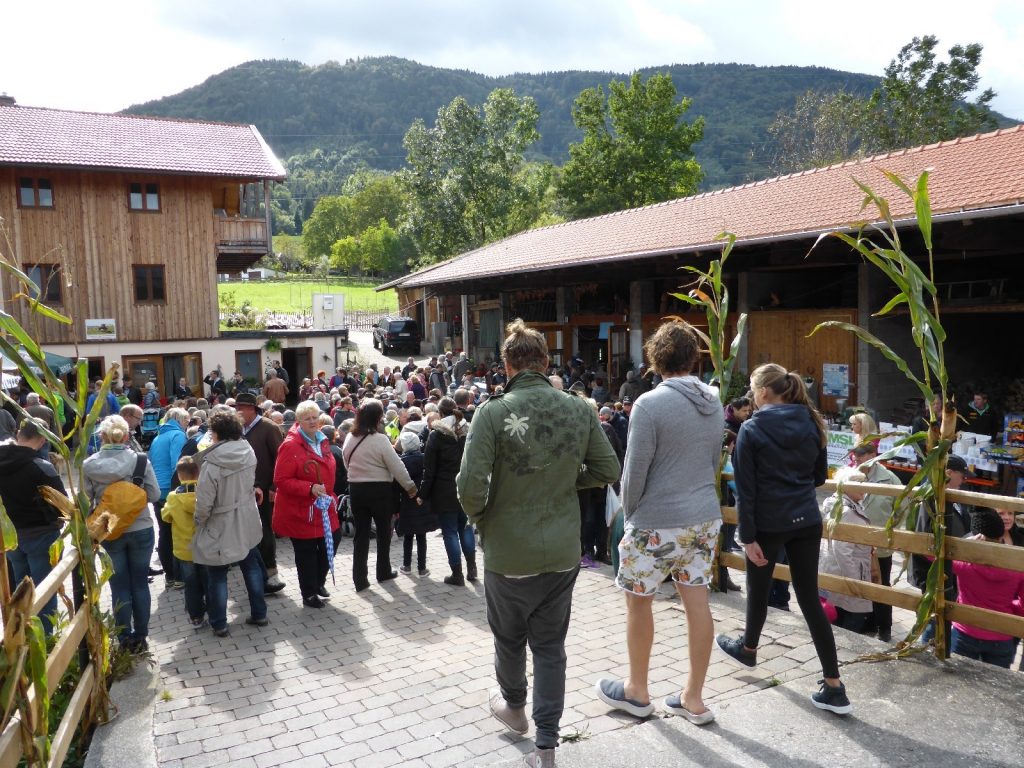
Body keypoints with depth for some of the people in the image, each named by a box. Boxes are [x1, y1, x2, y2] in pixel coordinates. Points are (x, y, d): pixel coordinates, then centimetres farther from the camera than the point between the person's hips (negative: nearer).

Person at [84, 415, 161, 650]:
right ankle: (141, 637, 20)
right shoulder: (140, 461, -12)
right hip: (141, 530, 0)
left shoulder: (89, 465, -9)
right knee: (140, 583, 12)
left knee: (119, 586, 11)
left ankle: (125, 639, 18)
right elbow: (154, 495, -5)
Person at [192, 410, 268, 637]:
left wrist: (198, 523, -1)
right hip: (247, 523, 5)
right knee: (252, 567, 19)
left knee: (217, 576, 10)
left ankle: (219, 624, 20)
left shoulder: (212, 463, -23)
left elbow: (204, 503, -18)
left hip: (220, 527, -5)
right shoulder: (249, 453, -7)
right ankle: (259, 614, 28)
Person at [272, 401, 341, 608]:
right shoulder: (290, 445, -18)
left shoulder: (322, 441, 6)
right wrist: (309, 488, -28)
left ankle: (318, 582, 36)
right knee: (306, 552, 6)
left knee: (332, 540, 13)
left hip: (323, 507, 7)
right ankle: (309, 594, 23)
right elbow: (281, 481, -20)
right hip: (300, 511, -7)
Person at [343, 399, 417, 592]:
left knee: (361, 533, 10)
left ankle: (359, 578, 9)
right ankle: (383, 572, 24)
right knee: (384, 532, 14)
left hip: (356, 489, 5)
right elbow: (397, 466, -15)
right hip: (379, 490, -4)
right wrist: (410, 487, -4)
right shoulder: (380, 439, -18)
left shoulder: (349, 438, 0)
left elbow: (347, 464, 10)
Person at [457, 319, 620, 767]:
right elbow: (608, 470, 0)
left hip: (509, 551, -2)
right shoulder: (580, 410, -7)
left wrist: (479, 518, -2)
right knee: (550, 646, 16)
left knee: (509, 638, 23)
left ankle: (513, 706, 47)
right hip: (563, 550, 3)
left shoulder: (493, 412, -18)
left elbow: (470, 484, -22)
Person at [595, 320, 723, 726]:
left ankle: (636, 691, 27)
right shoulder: (714, 401, 4)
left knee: (638, 600, 11)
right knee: (697, 602, 11)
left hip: (658, 522, -6)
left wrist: (629, 514, 1)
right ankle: (694, 699, 22)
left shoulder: (650, 404, -18)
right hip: (705, 517, 7)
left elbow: (634, 471, -15)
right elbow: (714, 462, 13)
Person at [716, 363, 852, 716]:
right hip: (807, 521, 4)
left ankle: (748, 648, 43)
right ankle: (834, 687, 4)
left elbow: (745, 489, -13)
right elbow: (820, 476, 13)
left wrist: (747, 536, -10)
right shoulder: (811, 424, 3)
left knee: (758, 589, 18)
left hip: (768, 523, -4)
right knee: (809, 598, 6)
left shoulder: (752, 429, -12)